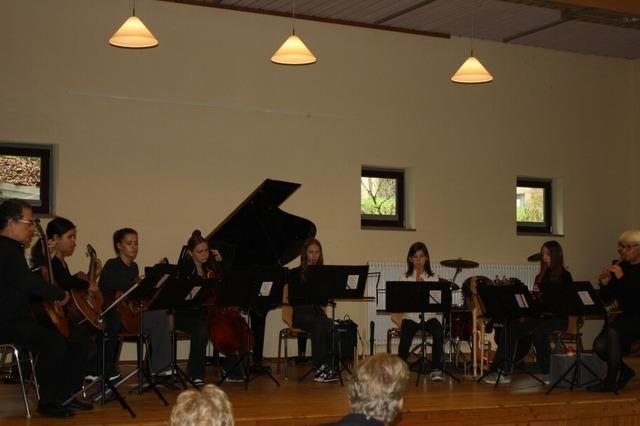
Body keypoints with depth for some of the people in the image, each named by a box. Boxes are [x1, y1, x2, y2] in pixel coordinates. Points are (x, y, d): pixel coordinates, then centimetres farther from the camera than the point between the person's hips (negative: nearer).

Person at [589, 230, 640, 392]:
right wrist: (605, 283, -11)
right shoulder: (619, 266, 7)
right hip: (627, 317, 6)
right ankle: (625, 371, 14)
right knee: (599, 346, -14)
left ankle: (611, 381, -18)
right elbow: (607, 298, 8)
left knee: (612, 330, -31)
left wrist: (622, 278, -27)